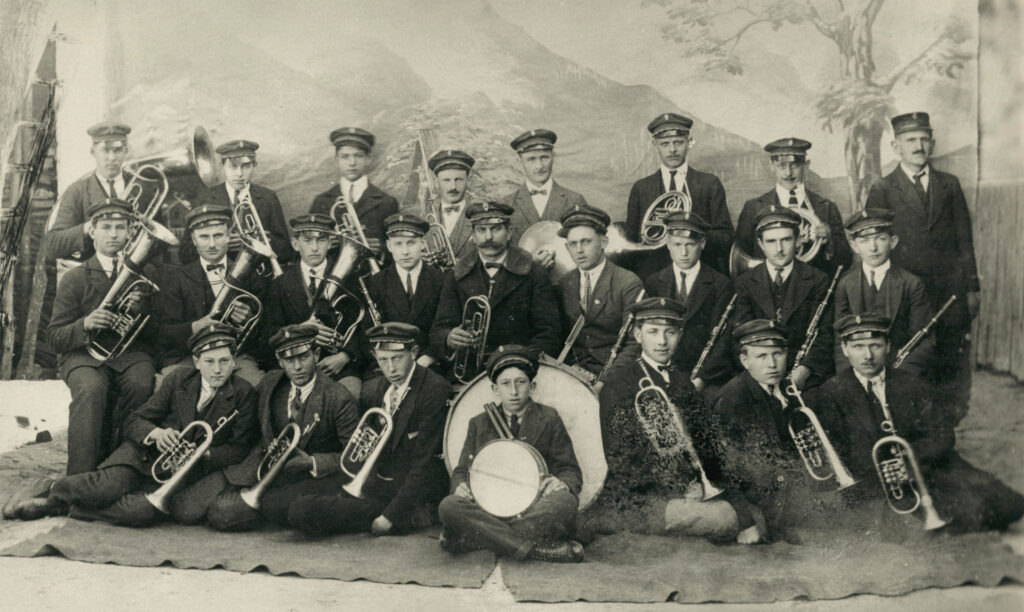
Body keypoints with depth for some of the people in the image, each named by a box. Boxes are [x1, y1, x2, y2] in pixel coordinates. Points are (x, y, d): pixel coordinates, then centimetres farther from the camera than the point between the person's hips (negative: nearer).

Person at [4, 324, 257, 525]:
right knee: (108, 489, -32)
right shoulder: (178, 379, 3)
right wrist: (155, 432, -19)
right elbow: (134, 421, 4)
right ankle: (57, 488, 0)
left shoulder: (243, 394, -3)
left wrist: (202, 456, -19)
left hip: (180, 472, -1)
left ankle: (63, 505, -12)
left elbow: (239, 447, -1)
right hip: (145, 454, 1)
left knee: (144, 511, -32)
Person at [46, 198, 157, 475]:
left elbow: (157, 332, 8)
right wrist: (85, 325, -17)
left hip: (131, 352, 1)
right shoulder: (75, 278, 8)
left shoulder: (145, 273, 12)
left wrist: (140, 310, -13)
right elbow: (55, 337, 4)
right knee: (91, 389, -35)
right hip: (84, 353, -1)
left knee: (141, 384, -33)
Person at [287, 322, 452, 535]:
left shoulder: (435, 390, -14)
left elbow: (424, 464, -17)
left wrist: (391, 514, -19)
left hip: (410, 494, -8)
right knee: (299, 510, -9)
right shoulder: (372, 389, 8)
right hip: (373, 488, 8)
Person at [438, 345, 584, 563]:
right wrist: (461, 486, -8)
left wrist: (561, 483, -17)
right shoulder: (479, 424, 17)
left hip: (536, 510, -1)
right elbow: (461, 471, 17)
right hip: (488, 509, 2)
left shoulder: (549, 420, 11)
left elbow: (571, 471, 8)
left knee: (565, 501, -34)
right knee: (449, 506, -29)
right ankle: (542, 549, -33)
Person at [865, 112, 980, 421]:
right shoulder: (882, 191, 3)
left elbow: (965, 240, 13)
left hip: (951, 293, 3)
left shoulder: (950, 185, 12)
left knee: (953, 369, 4)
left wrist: (972, 287, 8)